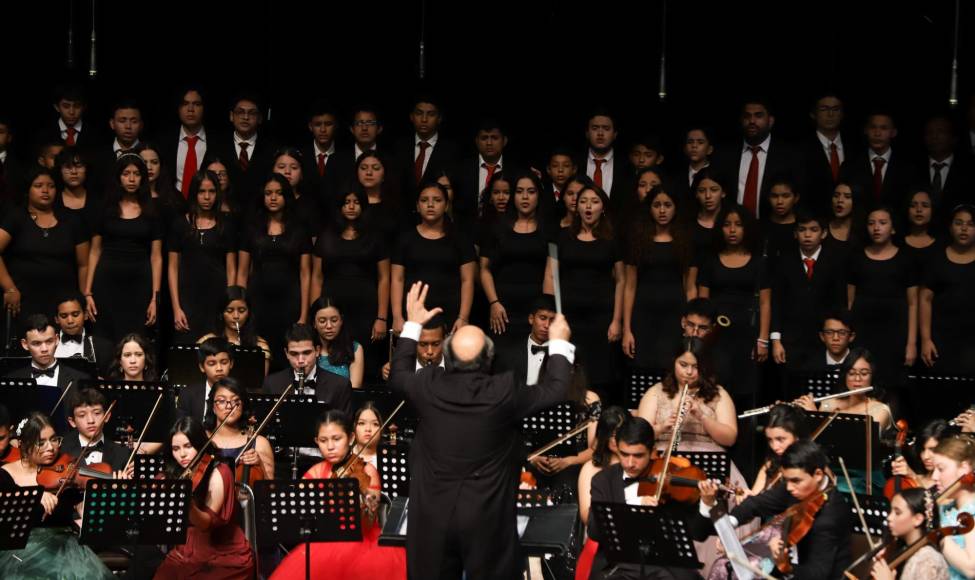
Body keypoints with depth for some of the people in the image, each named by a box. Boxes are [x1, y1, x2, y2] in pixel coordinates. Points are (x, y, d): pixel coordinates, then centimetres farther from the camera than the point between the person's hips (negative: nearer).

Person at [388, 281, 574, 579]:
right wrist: (559, 342, 13)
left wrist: (412, 325, 21)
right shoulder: (504, 392, -18)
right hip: (486, 515, -2)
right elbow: (555, 389, -2)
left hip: (432, 513, 2)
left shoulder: (429, 386, -11)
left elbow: (398, 375, 13)